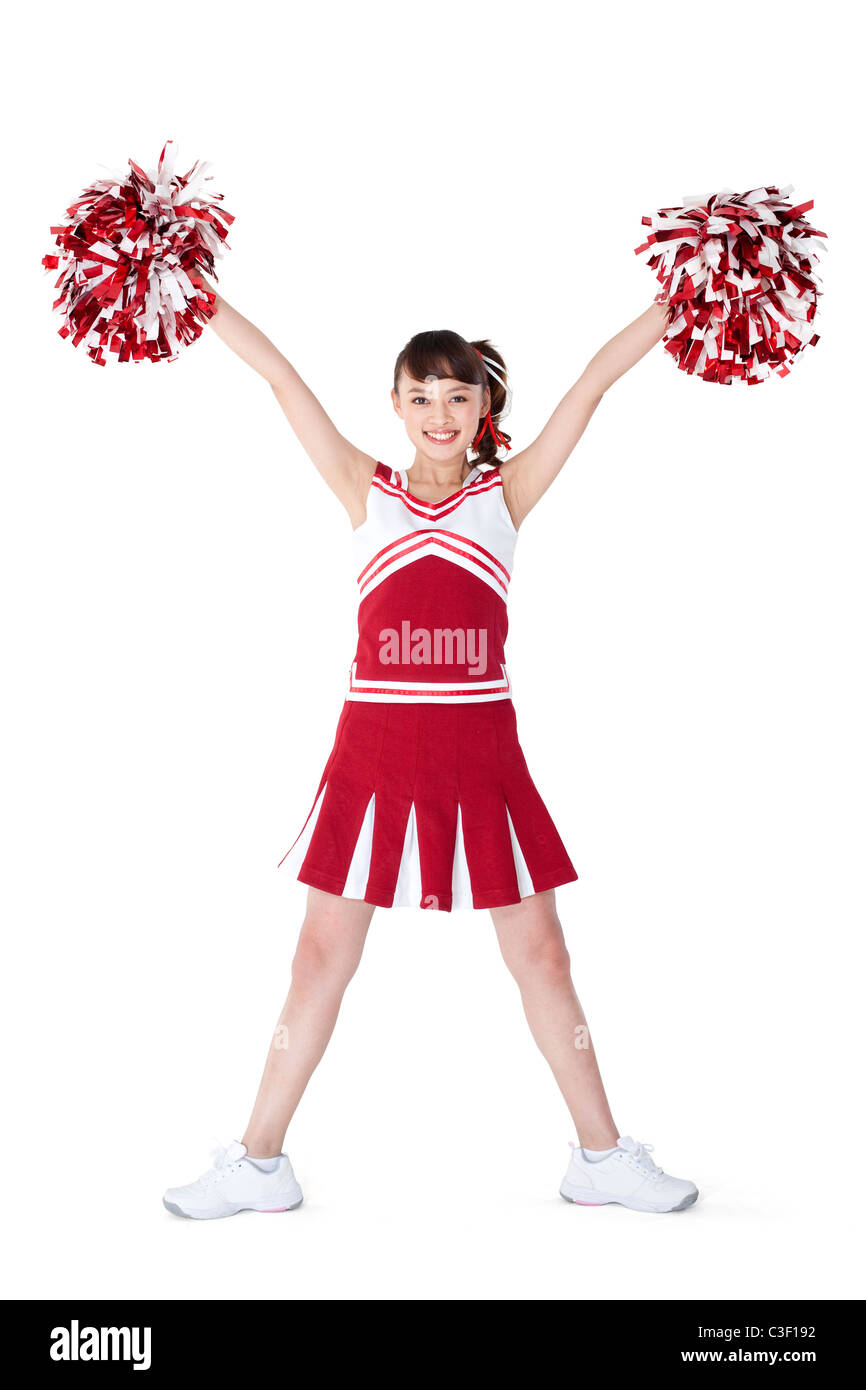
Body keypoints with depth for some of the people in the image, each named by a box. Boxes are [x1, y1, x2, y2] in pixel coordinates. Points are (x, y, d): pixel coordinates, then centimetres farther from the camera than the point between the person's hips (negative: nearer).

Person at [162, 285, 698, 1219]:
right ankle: (258, 1164, 20)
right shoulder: (366, 492, 7)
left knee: (541, 959, 8)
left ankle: (603, 1157, 22)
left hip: (480, 755, 0)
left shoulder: (506, 492, 7)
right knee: (321, 959, 7)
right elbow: (279, 376, 4)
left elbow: (594, 382, 5)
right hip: (374, 747, 0)